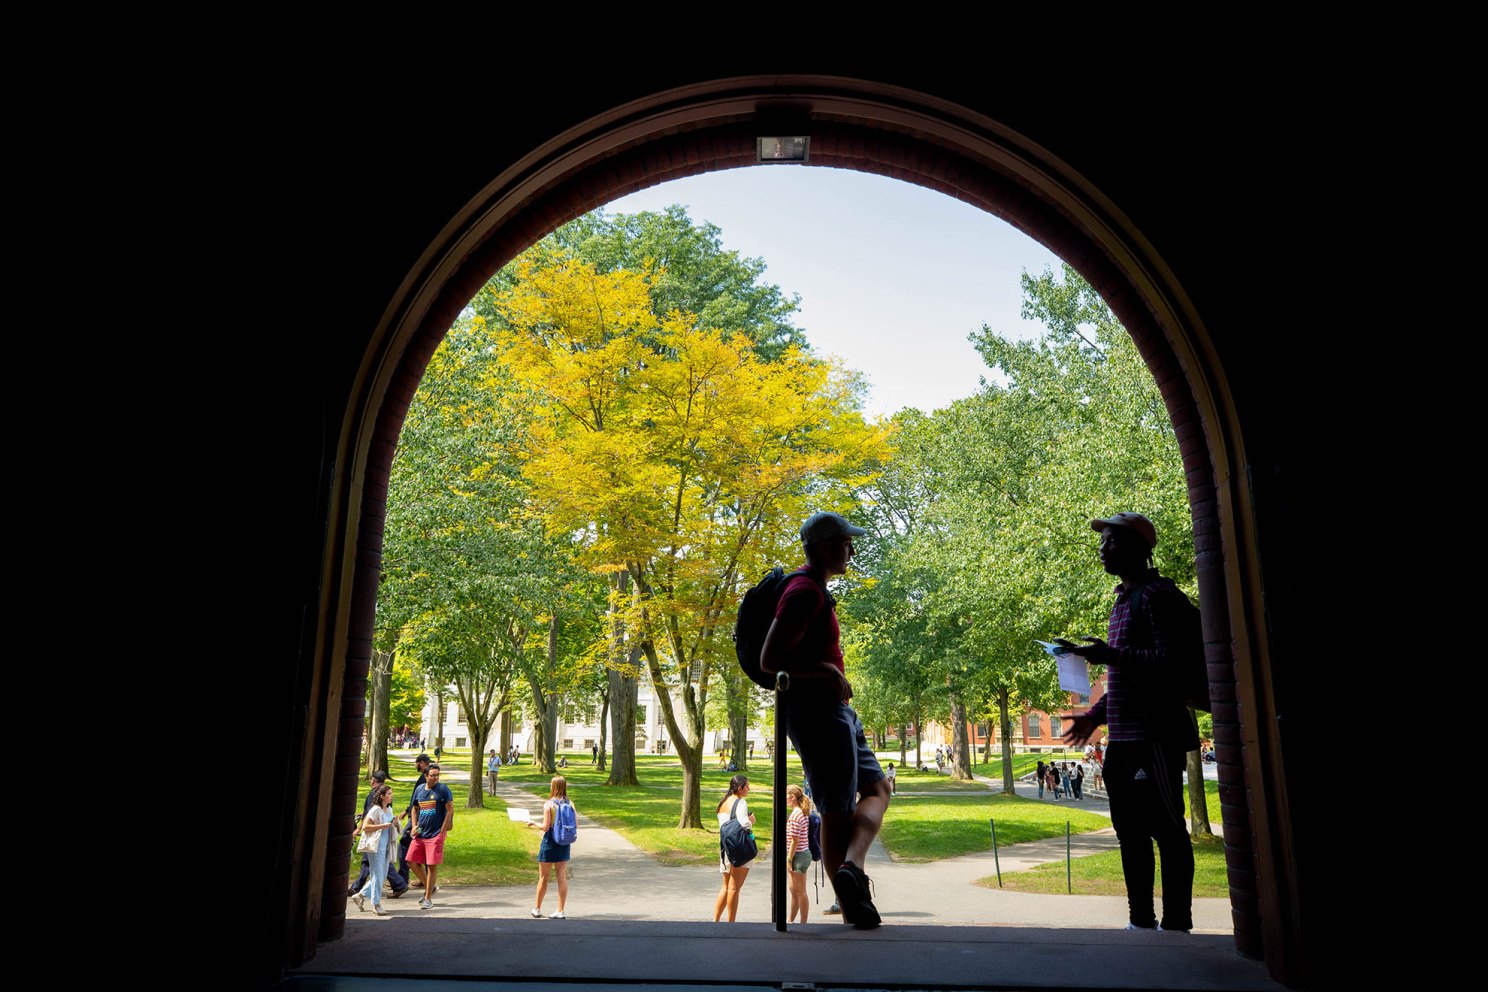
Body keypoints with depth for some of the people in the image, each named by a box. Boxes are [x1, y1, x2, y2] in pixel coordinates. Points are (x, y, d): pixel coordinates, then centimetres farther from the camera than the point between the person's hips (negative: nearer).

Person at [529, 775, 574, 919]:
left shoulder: (549, 804, -15)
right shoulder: (570, 804, -2)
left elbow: (546, 827, -17)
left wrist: (534, 823, -1)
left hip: (549, 843, -4)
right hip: (564, 844, 4)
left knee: (543, 877, 11)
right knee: (562, 877, 9)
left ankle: (537, 909, 24)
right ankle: (560, 911, 11)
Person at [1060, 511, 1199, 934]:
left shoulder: (1157, 595, -9)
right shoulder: (1123, 601, 19)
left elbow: (1170, 661, -18)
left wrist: (1112, 655, -24)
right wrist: (1095, 715, 20)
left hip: (1154, 735, -10)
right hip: (1122, 737, 10)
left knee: (1167, 829, -2)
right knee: (1131, 830, 13)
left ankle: (1176, 923, 6)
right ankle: (1141, 920, 23)